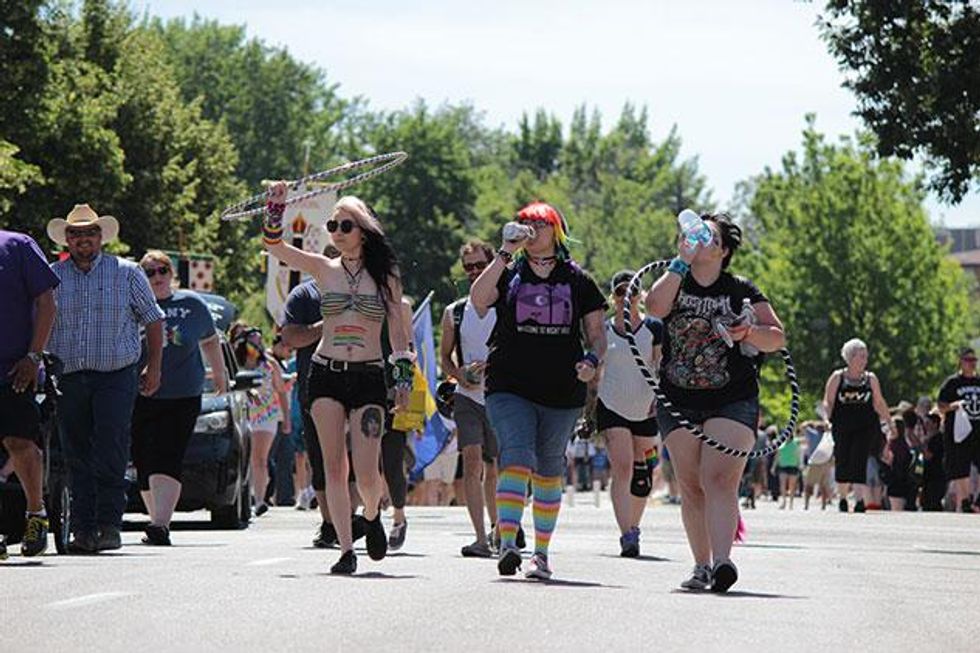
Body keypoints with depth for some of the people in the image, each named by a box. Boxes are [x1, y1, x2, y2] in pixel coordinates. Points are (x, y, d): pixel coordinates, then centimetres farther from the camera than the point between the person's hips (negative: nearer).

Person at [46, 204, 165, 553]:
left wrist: (154, 368, 5)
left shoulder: (127, 273, 5)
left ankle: (109, 524, -9)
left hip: (116, 377, -2)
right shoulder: (52, 277, 8)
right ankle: (84, 530, 7)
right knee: (77, 457, 3)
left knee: (110, 453, -12)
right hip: (68, 378, 2)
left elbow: (153, 320, 10)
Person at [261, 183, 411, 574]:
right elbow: (274, 246, -1)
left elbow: (397, 332, 7)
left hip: (368, 378, -1)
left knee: (366, 472, -7)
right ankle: (346, 550, -1)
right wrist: (275, 209, -15)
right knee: (334, 466, -5)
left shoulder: (384, 276, 5)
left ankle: (372, 516, 26)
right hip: (326, 375, 1)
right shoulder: (323, 270, 7)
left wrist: (404, 379, 1)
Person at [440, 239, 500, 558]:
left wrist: (490, 365, -16)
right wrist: (459, 374, -5)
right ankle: (481, 538, -20)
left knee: (493, 467, 9)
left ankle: (496, 528, 31)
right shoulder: (455, 312, 7)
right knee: (472, 461, -15)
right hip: (468, 397, 1)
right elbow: (445, 356, 15)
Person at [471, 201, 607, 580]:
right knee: (516, 458, -20)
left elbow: (597, 332, 12)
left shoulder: (576, 280, 10)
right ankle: (507, 544, -30)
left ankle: (542, 552, 20)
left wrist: (592, 361, -8)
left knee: (548, 471, 10)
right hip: (510, 387, -2)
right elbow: (477, 299, -12)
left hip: (562, 392, 2)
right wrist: (505, 252, -13)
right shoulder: (508, 273, 7)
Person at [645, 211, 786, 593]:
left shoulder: (741, 292, 4)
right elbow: (654, 307, -15)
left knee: (719, 479, -18)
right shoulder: (675, 283, 8)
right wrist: (681, 261, -13)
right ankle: (702, 565, 11)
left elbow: (777, 338, 2)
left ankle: (722, 561, -31)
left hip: (732, 402, -3)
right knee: (691, 487, 3)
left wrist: (749, 332, -19)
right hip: (678, 403, 3)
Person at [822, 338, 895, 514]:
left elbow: (879, 403, 18)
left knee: (859, 463, -14)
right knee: (842, 463, 6)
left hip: (866, 427, 0)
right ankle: (842, 499, 27)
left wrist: (889, 423, 17)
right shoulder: (837, 378, 3)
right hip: (842, 427, 0)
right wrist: (828, 415, -13)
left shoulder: (871, 379, 9)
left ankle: (860, 500, -22)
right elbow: (827, 402, 4)